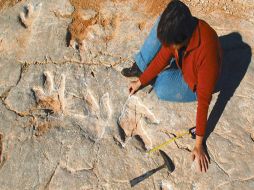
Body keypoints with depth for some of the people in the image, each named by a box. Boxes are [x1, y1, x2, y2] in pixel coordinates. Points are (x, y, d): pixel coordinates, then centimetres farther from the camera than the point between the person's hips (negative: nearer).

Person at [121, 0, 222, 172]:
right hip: (183, 66, 5)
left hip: (194, 84, -4)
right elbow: (163, 56, -11)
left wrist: (199, 143, -32)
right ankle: (140, 68, -3)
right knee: (160, 23, -14)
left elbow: (204, 100, -38)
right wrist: (140, 81, -6)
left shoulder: (206, 51, -43)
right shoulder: (179, 29, -25)